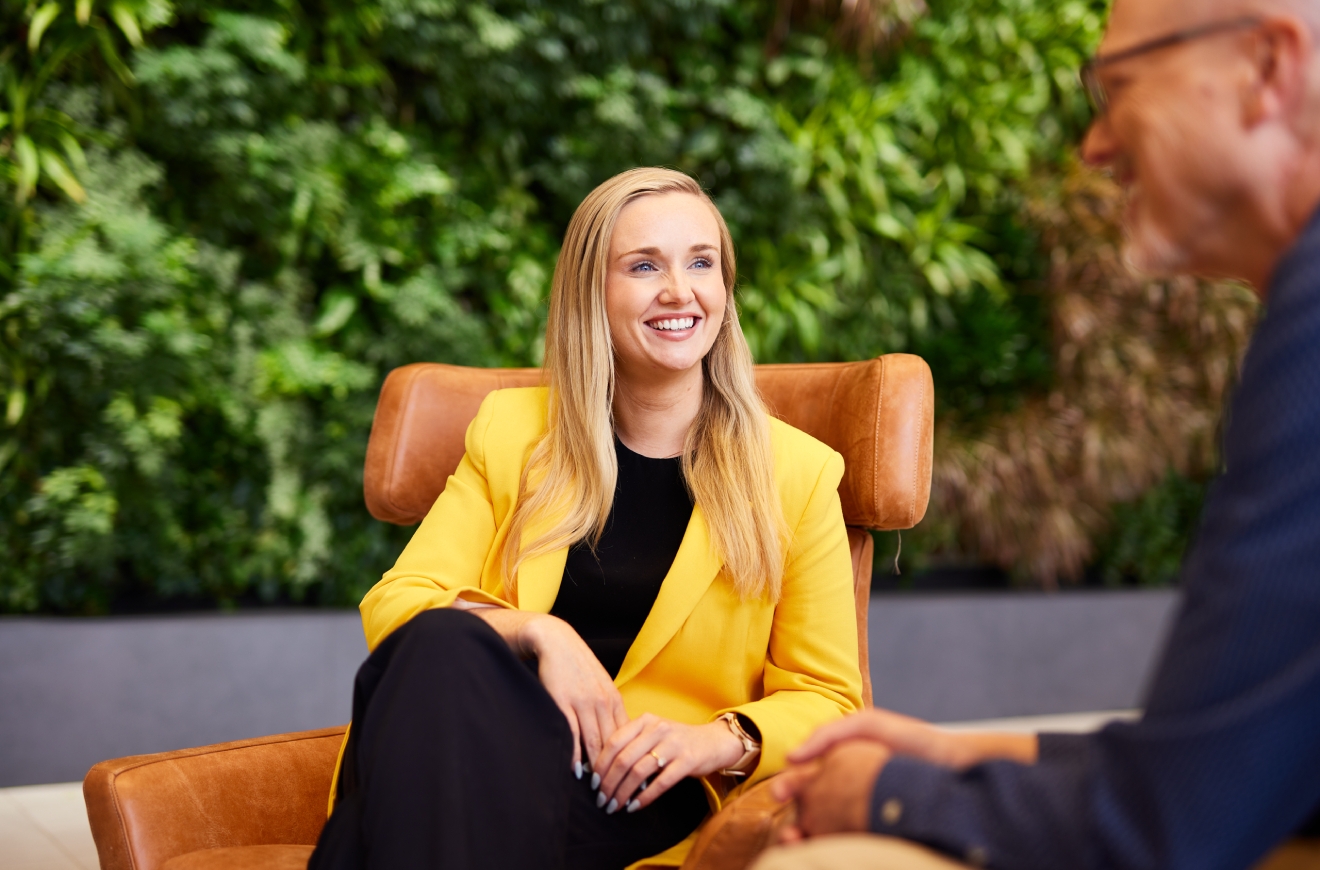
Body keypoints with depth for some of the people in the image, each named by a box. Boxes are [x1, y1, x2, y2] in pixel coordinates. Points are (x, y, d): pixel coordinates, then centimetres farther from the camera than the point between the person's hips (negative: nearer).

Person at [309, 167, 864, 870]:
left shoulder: (796, 472, 7)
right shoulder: (511, 431, 14)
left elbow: (828, 699, 10)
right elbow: (393, 603, 4)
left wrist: (720, 741, -13)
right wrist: (535, 633, -16)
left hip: (647, 804, -3)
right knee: (440, 643, -34)